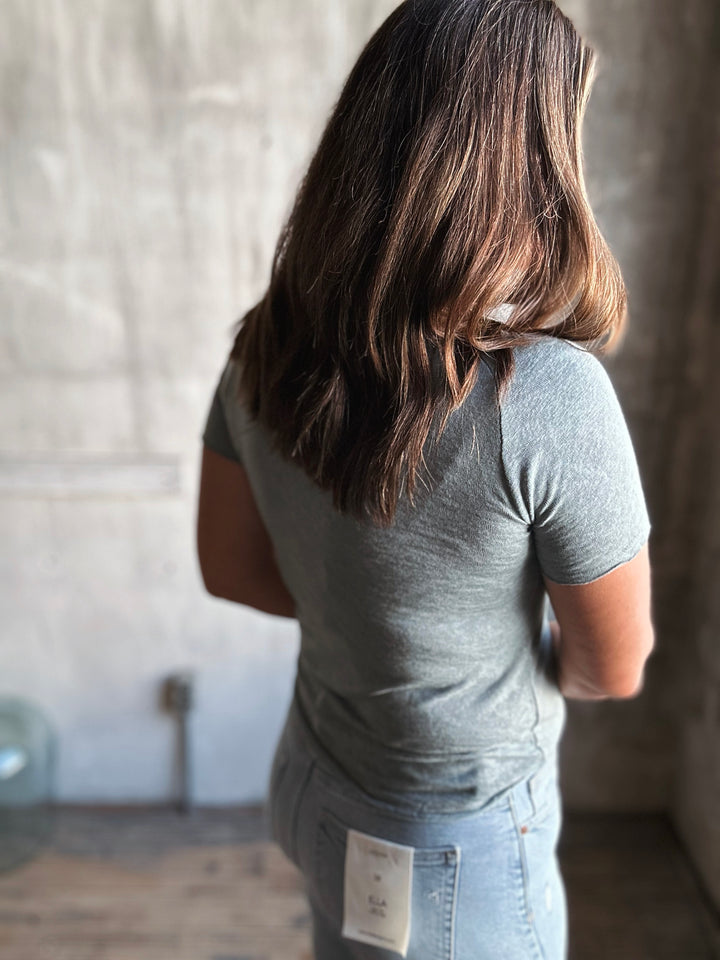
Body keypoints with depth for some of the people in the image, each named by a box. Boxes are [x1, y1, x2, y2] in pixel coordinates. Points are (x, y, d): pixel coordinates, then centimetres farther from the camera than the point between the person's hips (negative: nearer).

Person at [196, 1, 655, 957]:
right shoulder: (553, 395, -32)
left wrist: (381, 617, 1)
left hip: (315, 788, 5)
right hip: (458, 850, -4)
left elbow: (231, 567, -2)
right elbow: (612, 671, -17)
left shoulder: (266, 348, -15)